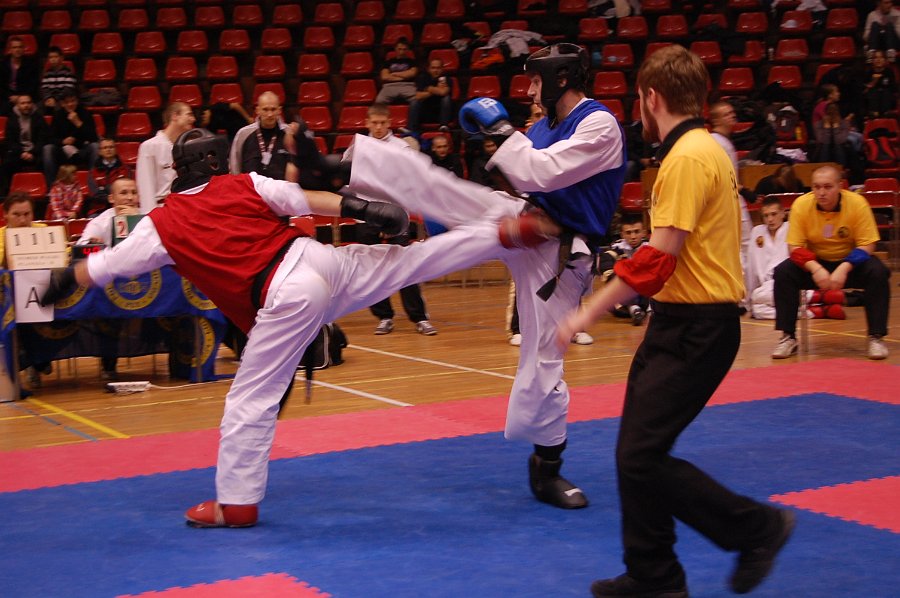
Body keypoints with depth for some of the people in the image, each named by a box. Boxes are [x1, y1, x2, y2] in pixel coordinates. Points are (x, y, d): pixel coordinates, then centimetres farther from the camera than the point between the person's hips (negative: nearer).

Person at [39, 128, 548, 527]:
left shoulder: (163, 225, 7)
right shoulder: (244, 185, 11)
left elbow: (104, 265, 15)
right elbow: (307, 200, 8)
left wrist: (63, 282, 31)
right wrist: (363, 210, 13)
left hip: (285, 301, -4)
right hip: (320, 261, 4)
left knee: (251, 402, 5)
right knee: (416, 259, 12)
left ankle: (237, 503, 13)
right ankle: (509, 230, 13)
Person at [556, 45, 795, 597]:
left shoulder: (688, 158, -17)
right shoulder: (706, 149, 14)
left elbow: (659, 258, -22)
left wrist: (588, 314, -16)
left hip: (695, 330, -10)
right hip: (681, 322, 10)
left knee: (642, 457, -10)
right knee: (636, 452, 12)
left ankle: (758, 527, 4)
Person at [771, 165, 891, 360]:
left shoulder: (857, 203, -21)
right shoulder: (801, 204, -18)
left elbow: (867, 245, -17)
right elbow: (794, 247, -15)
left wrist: (844, 269, -33)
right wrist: (815, 269, -34)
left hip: (850, 260, -1)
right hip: (814, 262, 1)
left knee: (878, 272, -29)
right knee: (783, 272, -24)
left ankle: (876, 337, -18)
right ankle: (788, 337, -14)